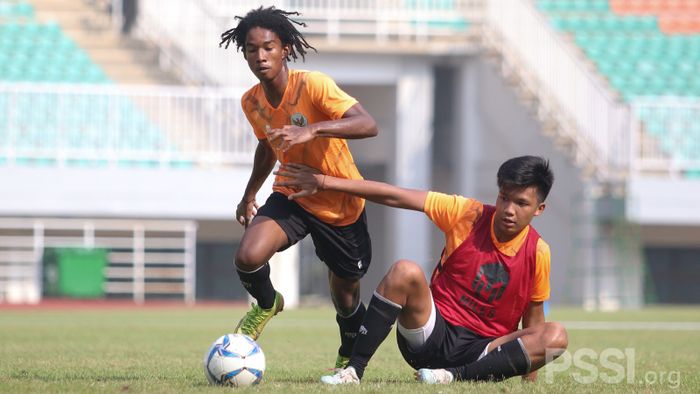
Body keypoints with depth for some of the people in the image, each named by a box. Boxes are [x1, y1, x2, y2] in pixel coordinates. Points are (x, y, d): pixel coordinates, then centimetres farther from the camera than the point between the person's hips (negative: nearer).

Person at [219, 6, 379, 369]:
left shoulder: (313, 85, -24)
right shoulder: (251, 102, -5)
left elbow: (367, 125, -36)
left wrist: (311, 130, -48)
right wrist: (249, 195, 25)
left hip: (341, 205, -3)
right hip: (292, 196, 3)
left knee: (346, 296, 9)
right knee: (248, 257, -24)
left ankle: (349, 358, 41)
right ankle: (267, 305, 10)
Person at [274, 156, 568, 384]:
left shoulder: (538, 253, -3)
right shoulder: (469, 215, -6)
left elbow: (533, 320, 7)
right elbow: (395, 196, -8)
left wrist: (529, 376, 0)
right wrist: (325, 183, -12)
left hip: (482, 351, 0)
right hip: (433, 335, 0)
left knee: (556, 337, -28)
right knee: (405, 271, -29)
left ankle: (455, 376, -33)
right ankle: (353, 370, -26)